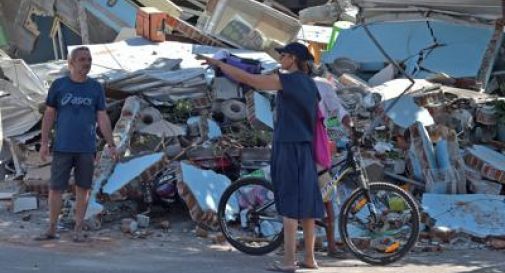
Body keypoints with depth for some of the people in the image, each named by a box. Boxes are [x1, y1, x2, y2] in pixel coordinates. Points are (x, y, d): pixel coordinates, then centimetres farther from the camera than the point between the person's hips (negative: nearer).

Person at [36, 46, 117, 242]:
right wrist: (44, 142, 0)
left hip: (87, 148, 1)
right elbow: (49, 115, 6)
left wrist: (111, 145, -1)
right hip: (62, 147, -1)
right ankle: (52, 229, 13)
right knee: (55, 188, 1)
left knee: (83, 188, 4)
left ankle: (78, 230, 13)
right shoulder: (59, 85, 3)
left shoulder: (96, 88, 6)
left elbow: (103, 118, 6)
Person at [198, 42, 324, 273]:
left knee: (289, 204, -8)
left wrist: (218, 63, -2)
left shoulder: (286, 80, -11)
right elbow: (318, 117, 17)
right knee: (305, 203, 9)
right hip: (305, 149, 8)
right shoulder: (310, 84, 13)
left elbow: (245, 78, -13)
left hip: (288, 147, -8)